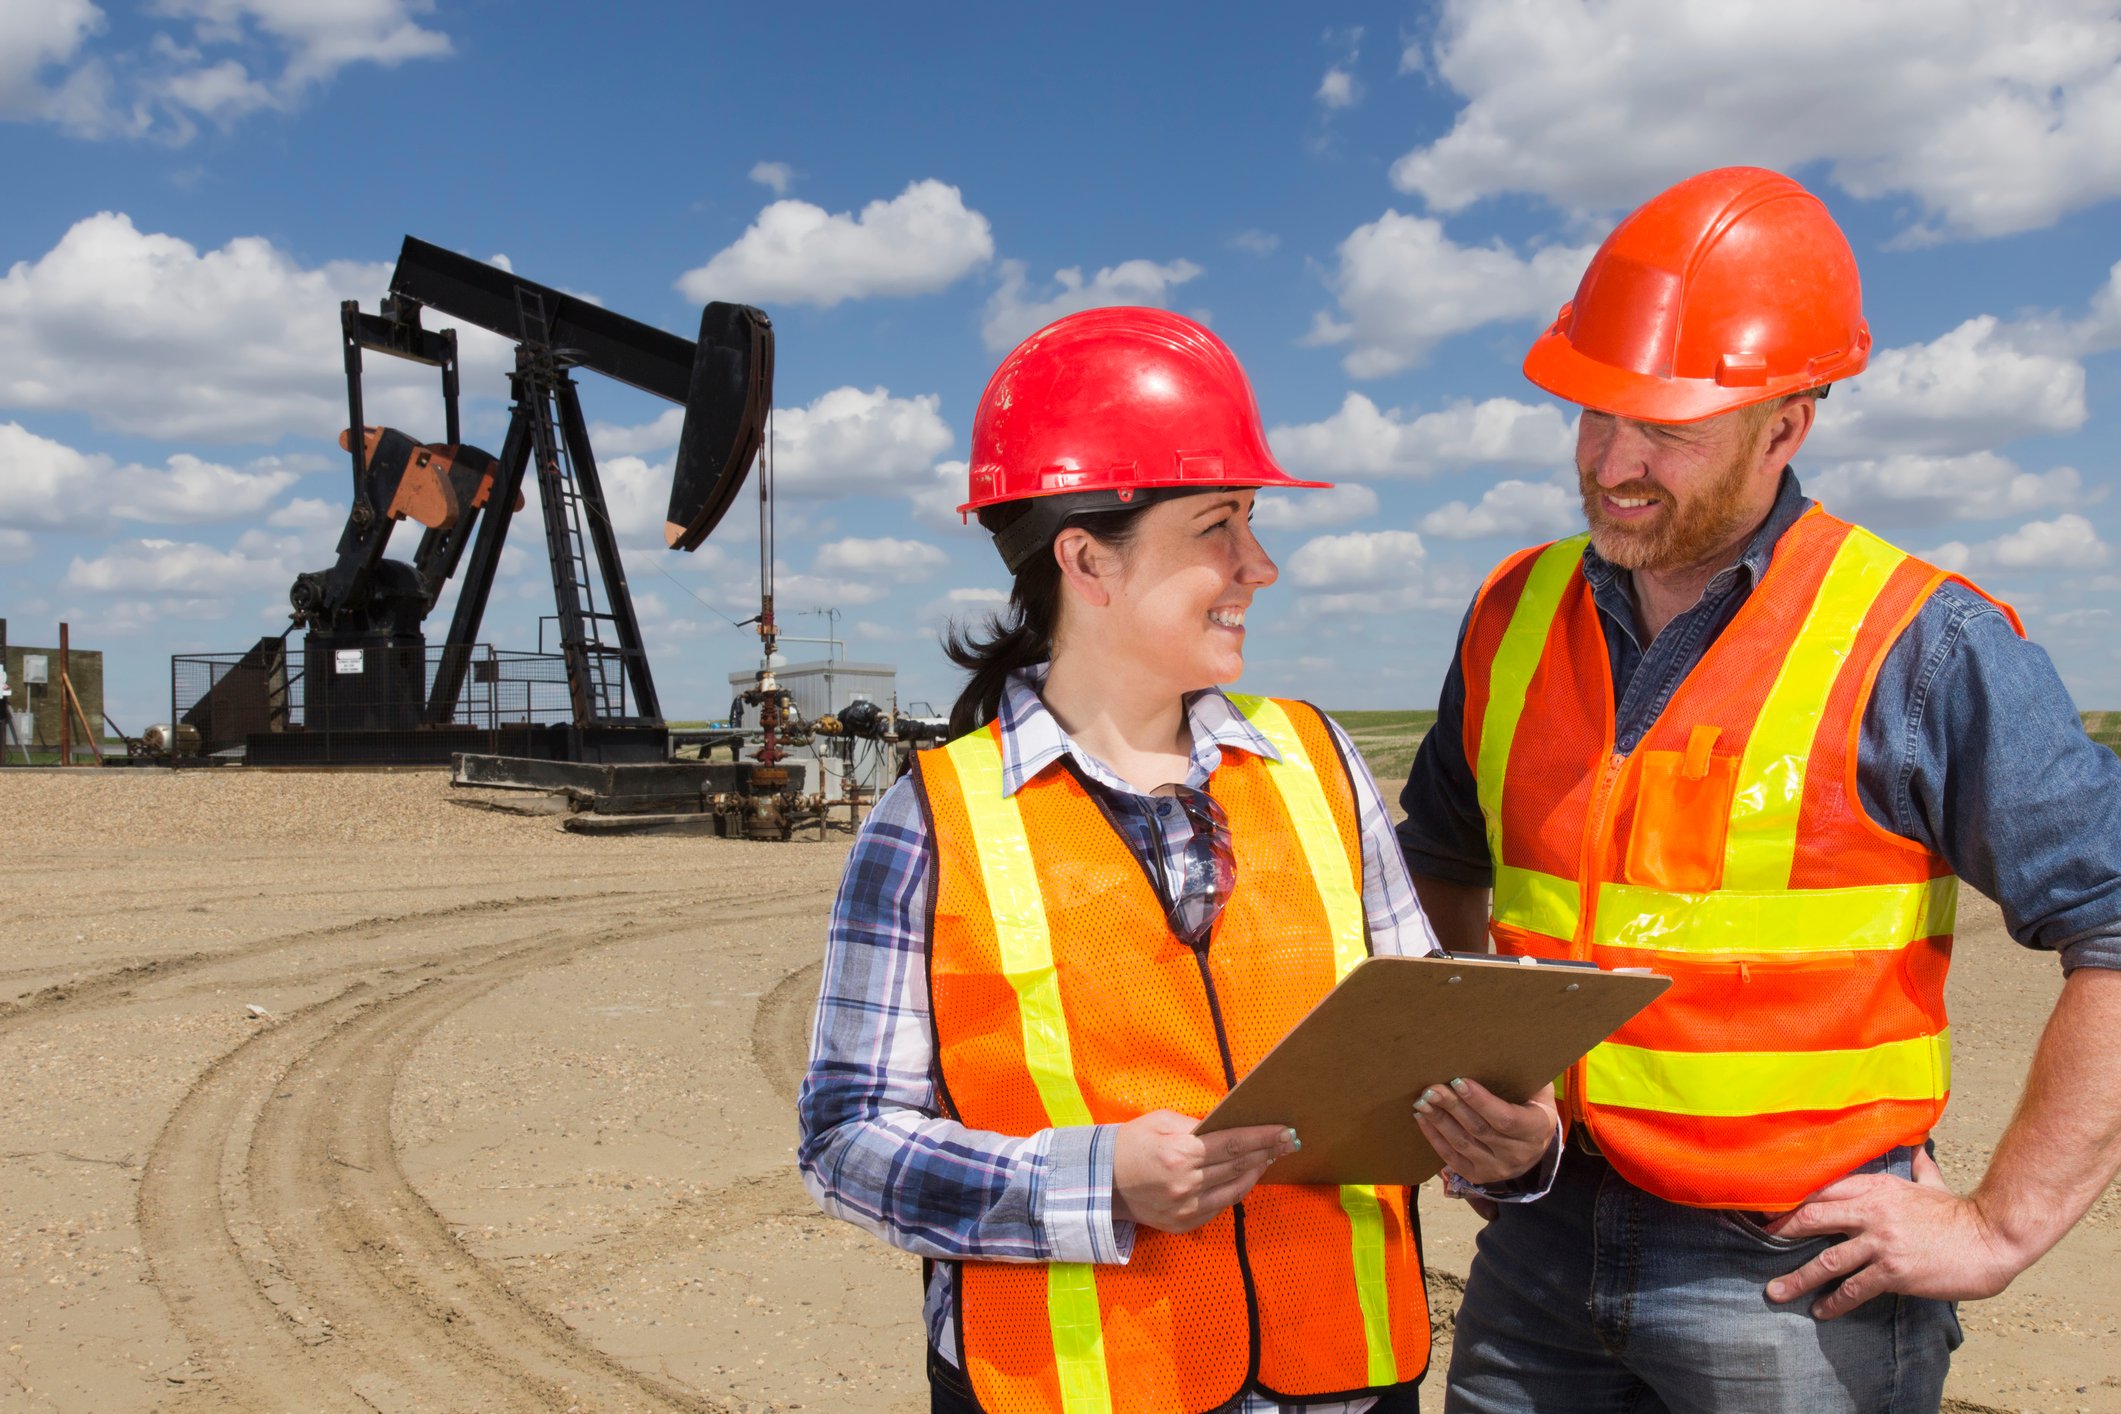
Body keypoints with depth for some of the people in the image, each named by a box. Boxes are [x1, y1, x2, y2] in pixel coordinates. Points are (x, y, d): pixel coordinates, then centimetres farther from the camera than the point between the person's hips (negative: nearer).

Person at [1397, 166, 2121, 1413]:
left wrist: (2001, 1228, -11)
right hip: (1542, 1250, 5)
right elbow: (1443, 869, 20)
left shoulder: (1921, 647, -11)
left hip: (1795, 1274, -4)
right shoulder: (1516, 615, 5)